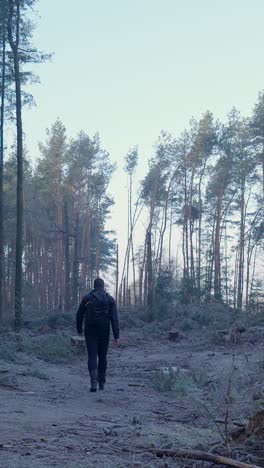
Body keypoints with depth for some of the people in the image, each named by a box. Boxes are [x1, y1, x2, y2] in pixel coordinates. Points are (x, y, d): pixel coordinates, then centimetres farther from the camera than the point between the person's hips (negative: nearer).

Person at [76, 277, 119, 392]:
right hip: (104, 333, 1)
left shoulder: (87, 298, -1)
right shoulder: (110, 299, 0)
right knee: (102, 357, 14)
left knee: (92, 357, -1)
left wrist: (79, 330, 19)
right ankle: (101, 383, 19)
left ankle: (93, 382, -17)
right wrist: (116, 336, -5)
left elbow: (79, 315, 4)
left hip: (90, 332, -1)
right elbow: (114, 319, -5)